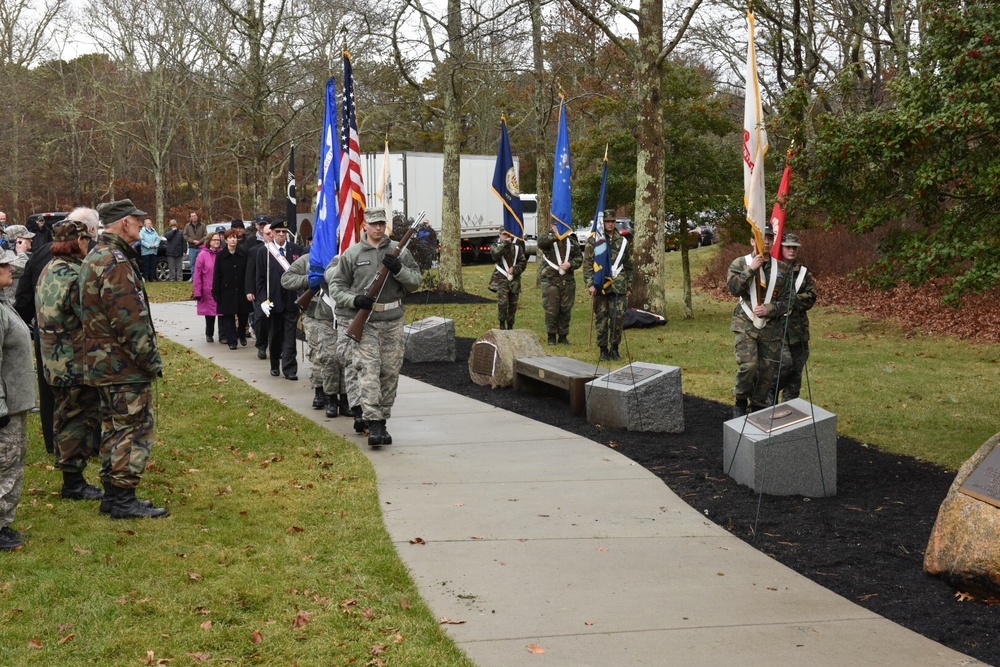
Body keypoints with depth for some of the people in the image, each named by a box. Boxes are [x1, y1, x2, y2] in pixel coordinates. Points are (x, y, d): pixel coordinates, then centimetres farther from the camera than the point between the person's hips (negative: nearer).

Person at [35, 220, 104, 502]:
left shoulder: (48, 270, 9)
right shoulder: (74, 275, -20)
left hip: (55, 360, 9)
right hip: (77, 362, -9)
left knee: (66, 417, 17)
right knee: (79, 419, 0)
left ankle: (71, 477, 26)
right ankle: (74, 482, 7)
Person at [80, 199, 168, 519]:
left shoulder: (95, 258, 13)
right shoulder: (116, 263, -20)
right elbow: (131, 321, -24)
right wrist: (152, 360, -15)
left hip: (104, 363, 10)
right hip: (126, 366, -10)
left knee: (114, 429, 16)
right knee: (134, 431, -3)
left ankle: (113, 493, 23)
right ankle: (124, 499, 1)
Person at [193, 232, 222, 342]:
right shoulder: (203, 255, -4)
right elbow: (198, 274, -4)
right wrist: (197, 292, -7)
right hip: (208, 291, -1)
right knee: (209, 313, 9)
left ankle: (223, 336, 4)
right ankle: (209, 334, 26)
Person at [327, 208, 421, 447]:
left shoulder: (399, 251, 7)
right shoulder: (352, 254, 3)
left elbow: (415, 282, 6)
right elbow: (336, 285, 6)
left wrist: (399, 269, -12)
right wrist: (354, 300, -12)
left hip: (392, 321, 3)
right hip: (363, 322, -2)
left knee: (390, 373, 6)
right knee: (368, 369, -13)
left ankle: (382, 421, 18)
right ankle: (374, 424, -16)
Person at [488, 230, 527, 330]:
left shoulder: (517, 247, 12)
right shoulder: (496, 246, 7)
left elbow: (523, 262, 9)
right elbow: (495, 254, -17)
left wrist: (515, 269, -8)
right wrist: (505, 243, -15)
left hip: (514, 280, 3)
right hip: (501, 279, -3)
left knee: (513, 304, 7)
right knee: (502, 302, -18)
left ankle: (510, 326, 20)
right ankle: (502, 324, -4)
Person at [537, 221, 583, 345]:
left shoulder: (571, 240, 11)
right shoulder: (548, 237, 1)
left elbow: (579, 257, 10)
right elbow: (541, 243, -23)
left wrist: (570, 264, -9)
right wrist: (555, 235, -32)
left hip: (568, 280, 3)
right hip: (550, 280, -3)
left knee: (566, 310, 7)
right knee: (551, 310, -2)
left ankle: (563, 336, 19)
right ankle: (551, 336, 10)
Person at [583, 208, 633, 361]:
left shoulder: (622, 241, 11)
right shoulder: (593, 241, 2)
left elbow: (628, 266, 16)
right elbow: (587, 264, -2)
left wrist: (629, 287, 13)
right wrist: (590, 284, -11)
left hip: (618, 286, 2)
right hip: (600, 286, -2)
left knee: (619, 317, -2)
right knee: (601, 319, 2)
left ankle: (614, 348, 11)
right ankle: (603, 350, 11)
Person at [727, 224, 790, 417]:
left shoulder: (782, 268, 6)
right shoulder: (740, 264, 1)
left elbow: (787, 299, 4)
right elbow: (734, 288, -14)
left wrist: (769, 309, -12)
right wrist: (751, 269, -18)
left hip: (772, 327, 3)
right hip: (746, 325, -3)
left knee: (768, 371, 4)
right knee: (749, 365, -19)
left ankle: (757, 408, 21)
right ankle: (740, 403, 4)